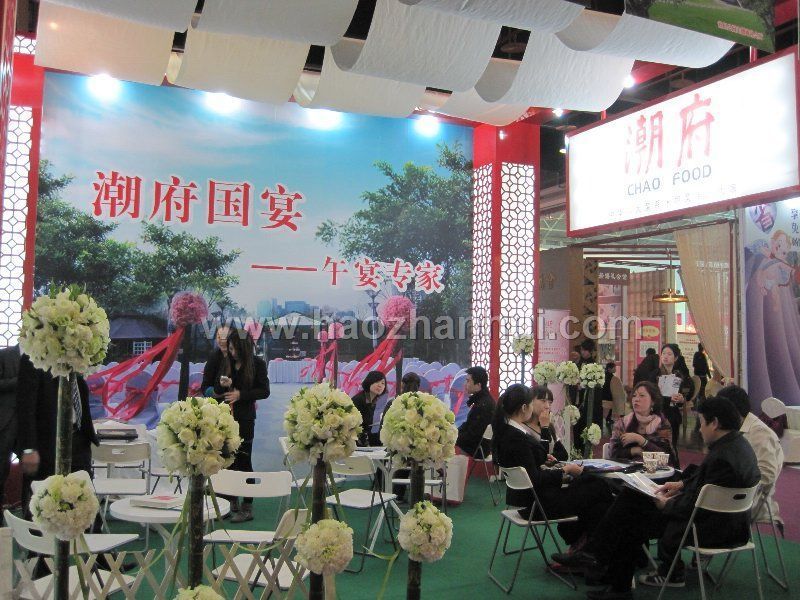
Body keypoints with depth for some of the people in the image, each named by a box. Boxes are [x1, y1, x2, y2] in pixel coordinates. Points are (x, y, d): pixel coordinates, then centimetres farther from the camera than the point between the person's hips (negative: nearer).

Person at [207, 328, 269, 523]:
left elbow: (264, 391, -5)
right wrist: (222, 385, -9)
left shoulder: (257, 364, -4)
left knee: (243, 461, -1)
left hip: (244, 419, -4)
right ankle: (232, 504, 18)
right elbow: (217, 389, 14)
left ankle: (247, 508, 5)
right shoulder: (225, 362, 8)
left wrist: (241, 394, -14)